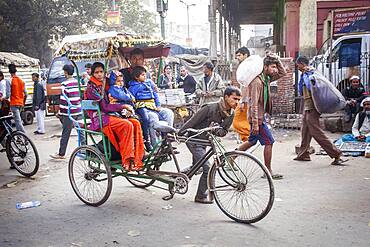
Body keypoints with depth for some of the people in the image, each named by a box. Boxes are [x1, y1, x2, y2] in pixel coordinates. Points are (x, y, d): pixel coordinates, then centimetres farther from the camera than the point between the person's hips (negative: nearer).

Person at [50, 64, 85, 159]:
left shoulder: (65, 84, -11)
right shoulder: (78, 82, 9)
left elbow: (63, 99, -12)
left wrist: (60, 112, -5)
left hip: (69, 112, -6)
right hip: (79, 111, 7)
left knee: (65, 134, 1)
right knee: (80, 132, 11)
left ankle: (61, 154, 9)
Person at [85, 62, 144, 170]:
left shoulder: (103, 85, 19)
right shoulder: (91, 88, -6)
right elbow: (104, 107, -13)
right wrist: (123, 106, -14)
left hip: (109, 115, 7)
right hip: (99, 119, -7)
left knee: (136, 123, -16)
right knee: (127, 125, -30)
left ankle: (137, 160, -20)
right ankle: (127, 161, -27)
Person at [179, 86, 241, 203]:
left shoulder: (230, 114, -3)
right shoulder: (211, 108, -25)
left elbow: (224, 131, 5)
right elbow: (192, 122, -21)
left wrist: (218, 131, -19)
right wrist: (178, 135, -18)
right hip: (194, 140, -8)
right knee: (208, 169, -12)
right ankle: (201, 196, 4)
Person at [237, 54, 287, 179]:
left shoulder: (267, 78, 7)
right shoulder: (257, 81, -20)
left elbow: (283, 73, 17)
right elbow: (254, 104, -24)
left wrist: (277, 59, 3)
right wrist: (255, 123, -26)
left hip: (261, 116, 10)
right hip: (257, 117, -10)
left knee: (252, 141, 20)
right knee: (269, 142, -5)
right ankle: (268, 171, 5)